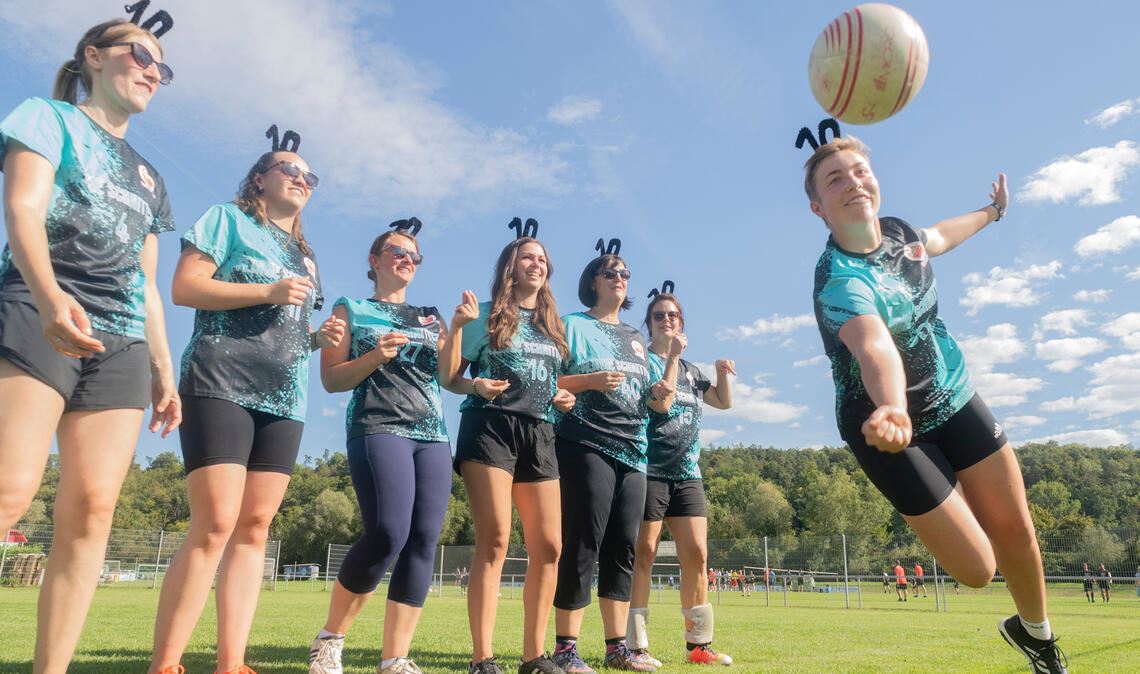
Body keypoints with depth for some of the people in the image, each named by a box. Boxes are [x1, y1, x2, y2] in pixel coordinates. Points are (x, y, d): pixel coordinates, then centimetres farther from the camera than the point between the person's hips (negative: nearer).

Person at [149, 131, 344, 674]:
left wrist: (320, 338, 7)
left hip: (284, 399, 7)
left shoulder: (305, 256, 26)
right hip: (221, 384, -6)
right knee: (215, 525, -15)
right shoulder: (229, 218, 8)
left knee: (254, 528, 1)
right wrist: (267, 292, -12)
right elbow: (184, 287, -3)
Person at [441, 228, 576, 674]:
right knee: (494, 540, -14)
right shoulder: (486, 316, 5)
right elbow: (448, 377, 2)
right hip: (489, 428, -5)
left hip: (538, 434, 6)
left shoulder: (554, 325, 21)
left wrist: (565, 397, 8)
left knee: (548, 546, 0)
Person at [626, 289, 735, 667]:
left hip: (687, 474, 6)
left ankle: (698, 644, 13)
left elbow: (724, 402, 25)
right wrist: (673, 355, -16)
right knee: (644, 554, -5)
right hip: (650, 470, -6)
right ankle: (636, 646, 0)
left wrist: (724, 373, 8)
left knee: (697, 555, 3)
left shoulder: (691, 370, 20)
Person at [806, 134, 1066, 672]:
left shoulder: (897, 230, -6)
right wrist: (893, 412, -70)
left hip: (954, 399, 6)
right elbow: (875, 348, -51)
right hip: (895, 425, -6)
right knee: (976, 570, -5)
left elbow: (936, 239, 21)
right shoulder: (839, 281, -31)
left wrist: (991, 212, 36)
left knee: (1016, 533, 8)